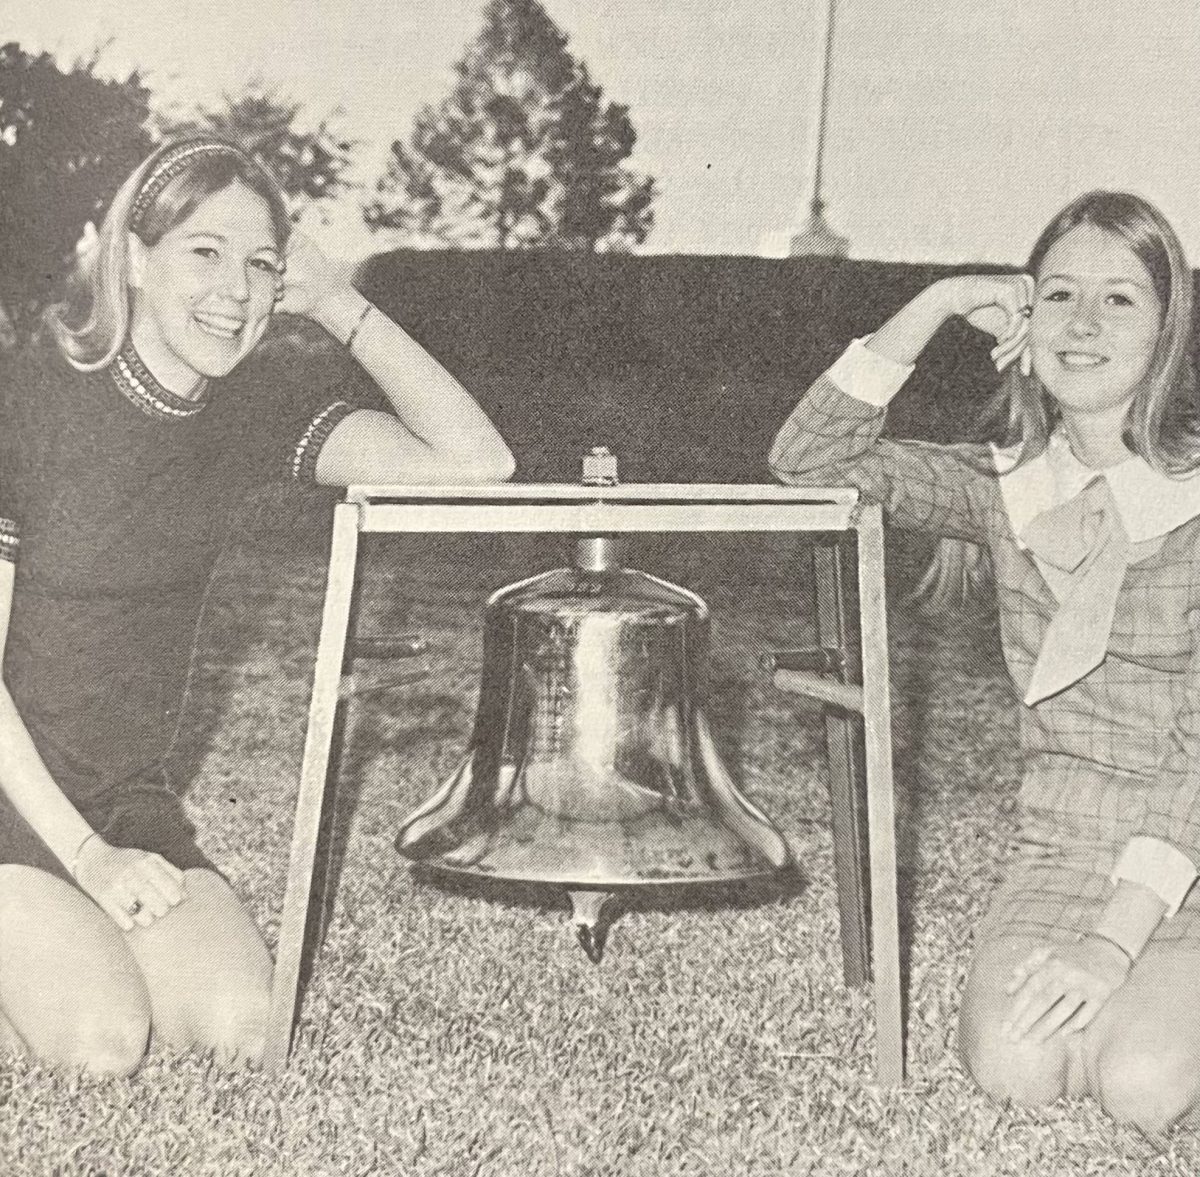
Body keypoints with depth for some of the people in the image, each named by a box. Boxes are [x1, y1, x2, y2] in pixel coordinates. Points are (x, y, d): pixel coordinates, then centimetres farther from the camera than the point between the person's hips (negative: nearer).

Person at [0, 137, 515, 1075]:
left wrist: (341, 307, -15)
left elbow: (476, 462, -15)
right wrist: (83, 853, -17)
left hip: (127, 795, 5)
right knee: (103, 1040, -23)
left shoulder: (254, 403, -3)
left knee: (243, 1028, -15)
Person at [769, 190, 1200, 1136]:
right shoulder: (1008, 488, 2)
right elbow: (810, 458, -5)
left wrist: (1115, 934, -23)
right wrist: (937, 305, -12)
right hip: (1063, 840, 3)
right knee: (1012, 1066, -22)